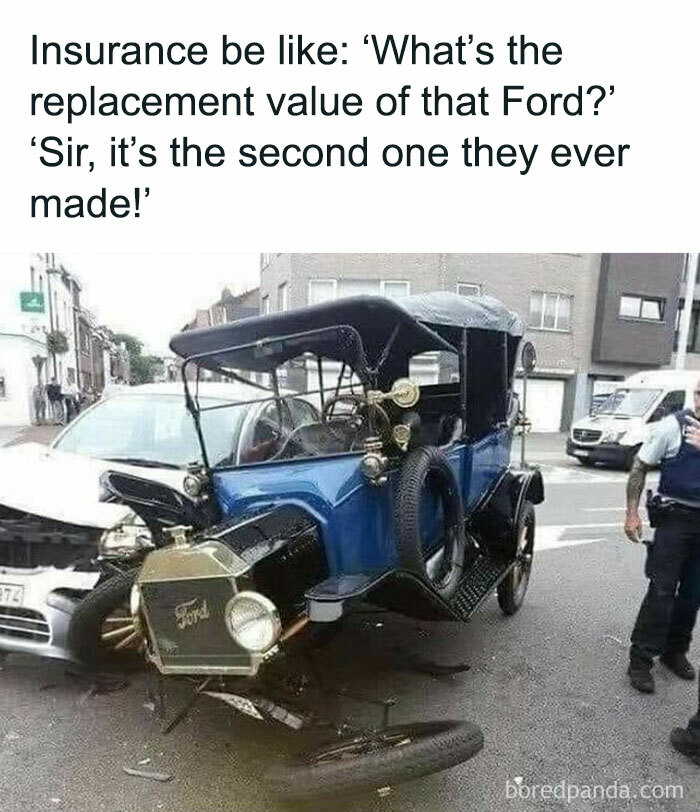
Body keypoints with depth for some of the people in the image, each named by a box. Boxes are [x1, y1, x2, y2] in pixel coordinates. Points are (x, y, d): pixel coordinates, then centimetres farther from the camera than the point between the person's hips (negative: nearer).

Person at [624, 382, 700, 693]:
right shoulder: (673, 426, -10)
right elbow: (639, 467, -7)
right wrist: (632, 513, -10)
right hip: (675, 518, -5)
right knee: (662, 590, -3)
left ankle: (675, 651, 31)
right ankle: (640, 659, 8)